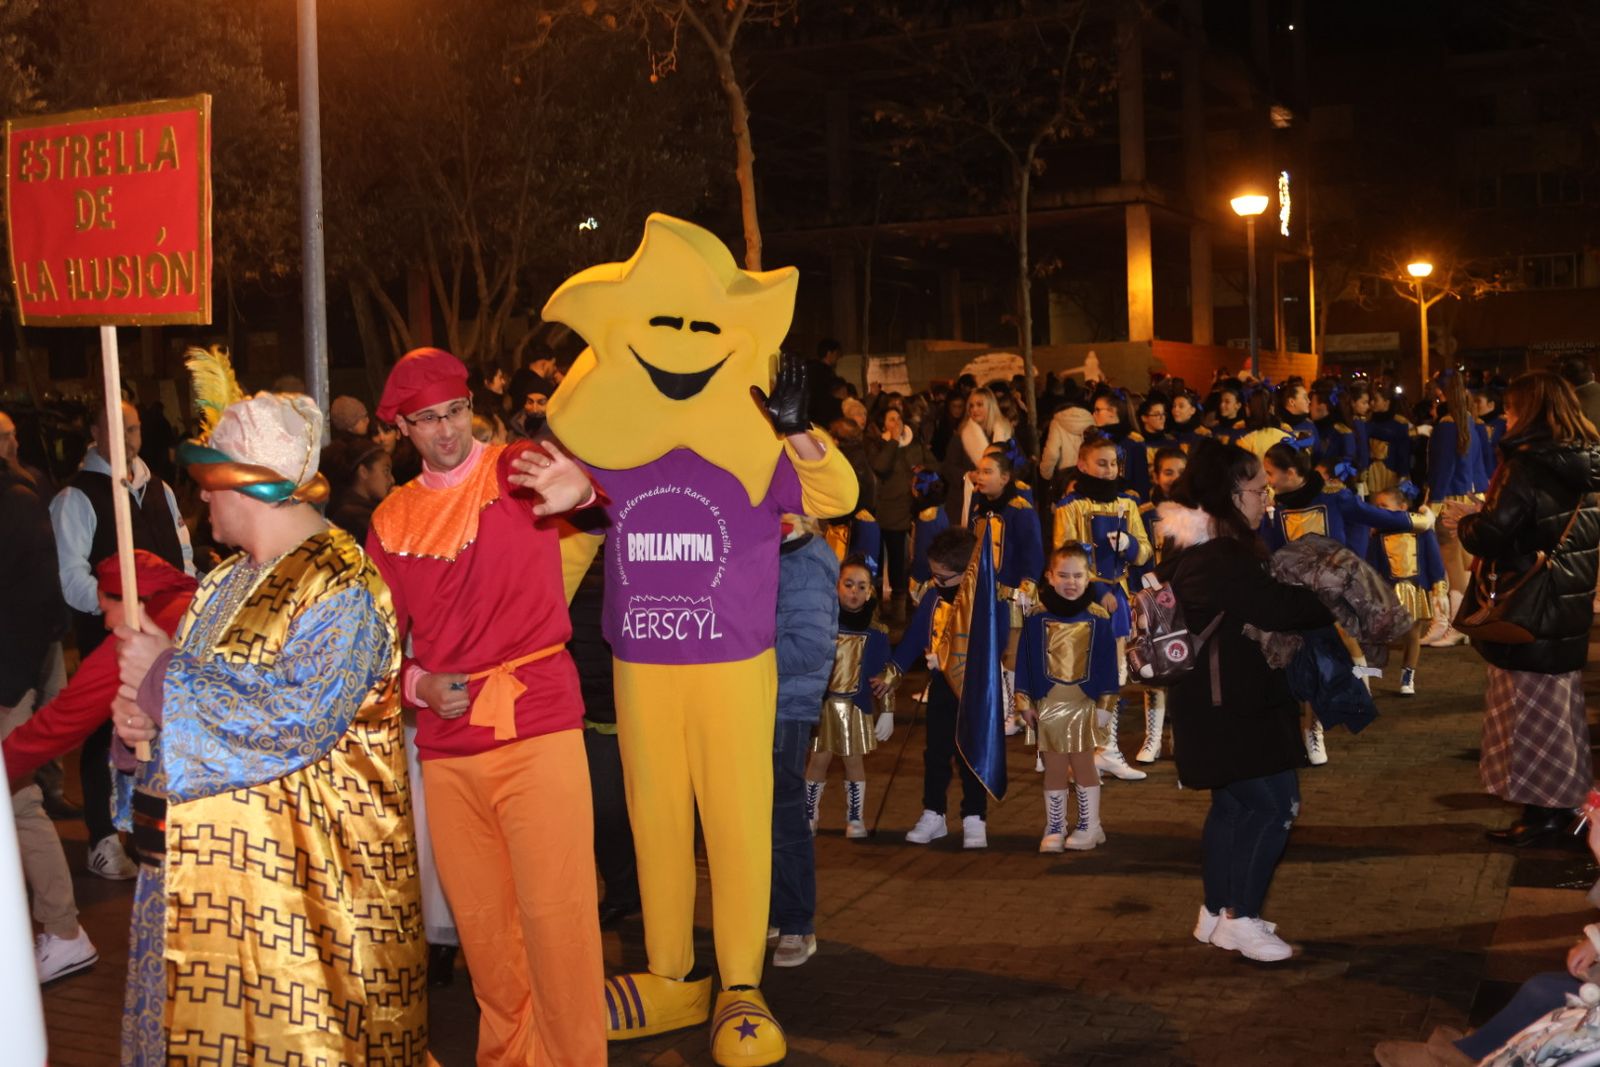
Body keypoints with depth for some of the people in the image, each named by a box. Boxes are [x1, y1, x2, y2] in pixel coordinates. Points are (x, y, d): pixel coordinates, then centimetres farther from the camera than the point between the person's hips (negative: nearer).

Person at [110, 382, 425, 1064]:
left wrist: (165, 675, -17)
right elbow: (198, 687, 20)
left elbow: (297, 720, -25)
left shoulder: (340, 589, -14)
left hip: (295, 873, -8)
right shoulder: (230, 580, 14)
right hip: (210, 857, 8)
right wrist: (137, 708, -4)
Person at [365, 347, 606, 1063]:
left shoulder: (518, 472, -2)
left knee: (555, 911, -6)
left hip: (536, 727, -4)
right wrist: (418, 685, -4)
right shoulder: (392, 519, 11)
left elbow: (571, 477, -23)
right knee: (479, 916, 14)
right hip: (445, 744, 5)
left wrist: (579, 486, -47)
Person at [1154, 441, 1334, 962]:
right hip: (1231, 704, -11)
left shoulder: (1195, 549, 10)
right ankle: (1241, 920, 3)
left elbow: (1258, 603, 11)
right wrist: (1340, 604, -12)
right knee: (1275, 804, -5)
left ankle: (1216, 913, 28)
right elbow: (1277, 608, -27)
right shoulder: (1219, 558, -24)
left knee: (1233, 802, 19)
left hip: (1219, 700, 11)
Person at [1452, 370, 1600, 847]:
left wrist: (1464, 520, -3)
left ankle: (1542, 811, 7)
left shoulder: (1528, 466, -20)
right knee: (1560, 700, 18)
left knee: (1529, 707, 2)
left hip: (1528, 611, -8)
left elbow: (1489, 538, -23)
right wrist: (1487, 514, 16)